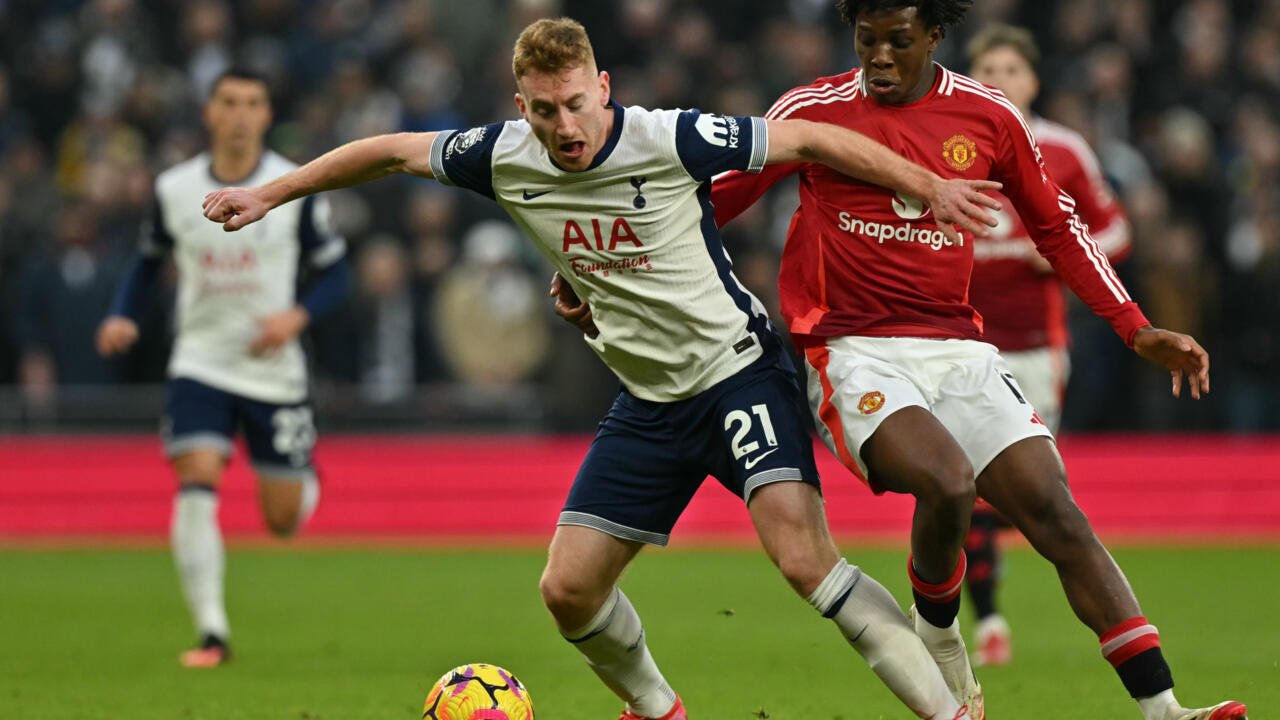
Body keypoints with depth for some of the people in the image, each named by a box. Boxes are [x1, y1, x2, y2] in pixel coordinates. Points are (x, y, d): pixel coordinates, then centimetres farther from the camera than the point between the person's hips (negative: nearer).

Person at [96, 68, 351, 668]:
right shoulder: (175, 188, -1)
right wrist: (123, 317, -4)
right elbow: (149, 261, 14)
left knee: (283, 521, 6)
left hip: (273, 369, 0)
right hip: (200, 363, 0)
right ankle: (211, 632, -17)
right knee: (196, 487, -21)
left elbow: (334, 272, -1)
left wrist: (296, 315, -20)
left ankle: (305, 483, 45)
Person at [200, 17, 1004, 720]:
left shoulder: (669, 139, -19)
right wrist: (267, 194, 13)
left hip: (739, 370, -6)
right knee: (568, 589, 2)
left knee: (805, 558, -24)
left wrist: (930, 185, -11)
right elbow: (391, 151, 9)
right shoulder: (506, 159, -5)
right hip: (650, 399, 6)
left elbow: (810, 139, -12)